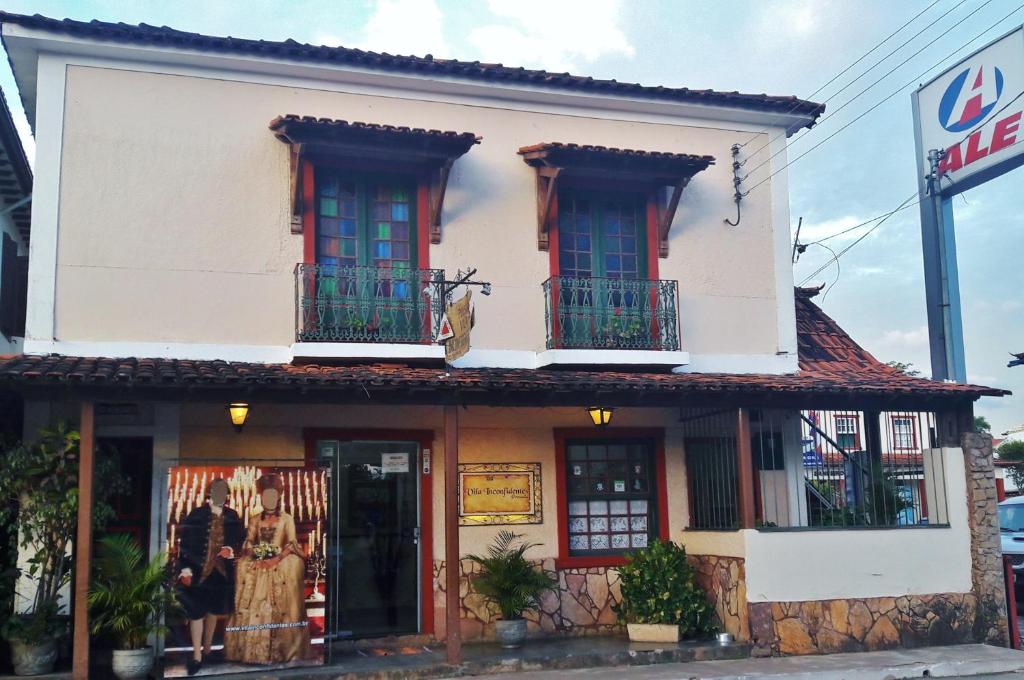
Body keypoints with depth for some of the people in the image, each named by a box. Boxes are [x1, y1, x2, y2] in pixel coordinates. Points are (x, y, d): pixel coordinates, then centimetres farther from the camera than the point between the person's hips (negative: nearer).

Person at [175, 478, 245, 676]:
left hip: (221, 571, 3)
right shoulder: (196, 515, -6)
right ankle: (197, 656, 4)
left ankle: (207, 648, 31)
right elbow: (185, 542, -7)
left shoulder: (232, 517, 2)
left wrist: (233, 550, -10)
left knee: (214, 610, 15)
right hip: (198, 570, -3)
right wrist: (185, 567, -14)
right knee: (196, 612, -2)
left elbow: (239, 539, 11)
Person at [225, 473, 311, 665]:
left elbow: (291, 544, -2)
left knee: (280, 608, -15)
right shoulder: (255, 520, 17)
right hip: (257, 567, 3)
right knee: (252, 606, -11)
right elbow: (248, 544, 9)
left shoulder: (286, 519, 8)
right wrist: (256, 559, -10)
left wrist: (276, 559, -17)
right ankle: (253, 650, -7)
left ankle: (281, 649, -12)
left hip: (281, 567, -2)